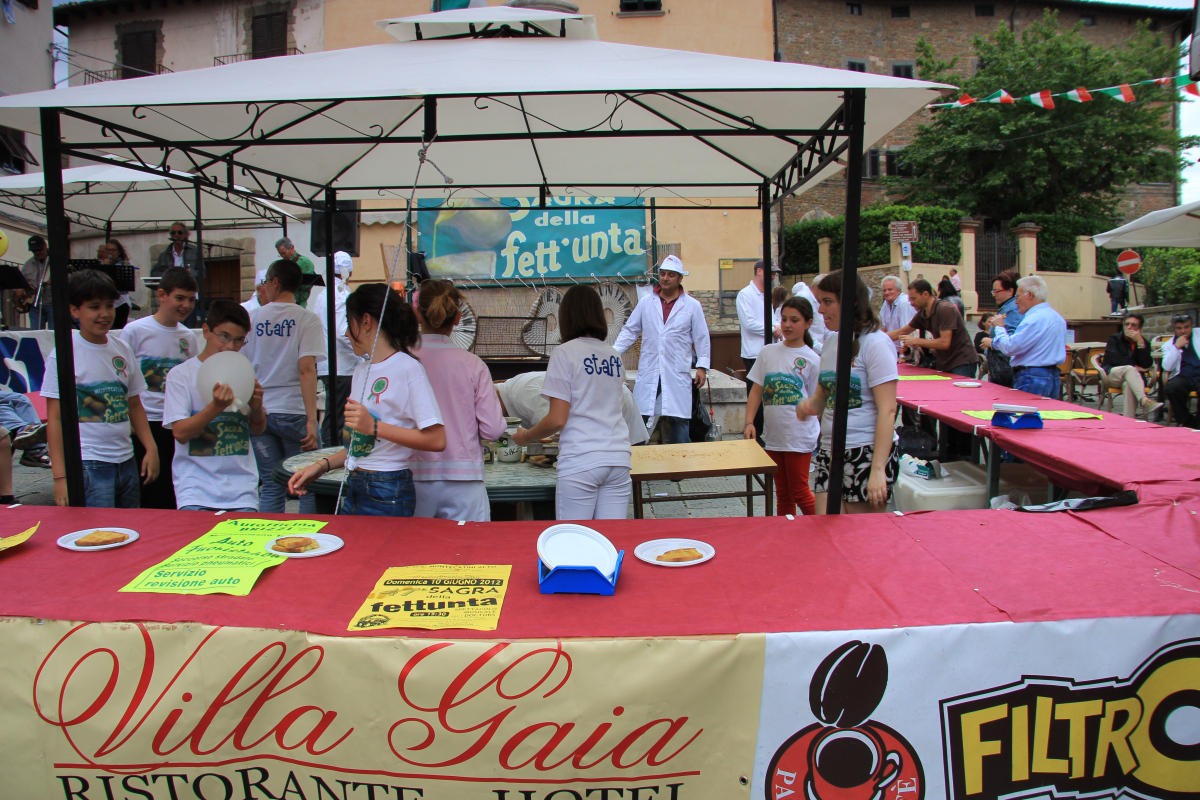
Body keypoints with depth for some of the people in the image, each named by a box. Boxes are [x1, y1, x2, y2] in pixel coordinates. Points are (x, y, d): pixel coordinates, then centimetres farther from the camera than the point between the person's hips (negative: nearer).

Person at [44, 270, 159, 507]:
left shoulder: (122, 350, 9)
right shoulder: (63, 354, -6)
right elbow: (55, 418, -6)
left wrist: (151, 448, 6)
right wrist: (60, 476, -12)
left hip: (126, 462, 5)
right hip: (88, 466, -5)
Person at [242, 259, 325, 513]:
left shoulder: (253, 318, 6)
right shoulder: (307, 319, -5)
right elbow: (306, 370, -15)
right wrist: (311, 420, -17)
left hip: (258, 413, 4)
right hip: (293, 413, -4)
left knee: (271, 488, 9)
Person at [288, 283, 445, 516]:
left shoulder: (408, 368, -11)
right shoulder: (361, 371, 15)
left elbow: (437, 440, -20)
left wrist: (375, 426, -22)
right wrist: (321, 466, 8)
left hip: (388, 495, -7)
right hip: (353, 489, 7)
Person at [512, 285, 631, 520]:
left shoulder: (565, 353, -3)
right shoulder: (614, 356, 13)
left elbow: (557, 420, -8)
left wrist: (525, 437, 9)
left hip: (581, 462, -5)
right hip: (618, 458, 5)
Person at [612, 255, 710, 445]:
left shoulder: (692, 306, 4)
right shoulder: (646, 303, 8)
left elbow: (701, 338, 6)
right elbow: (629, 331, 11)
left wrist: (702, 366, 0)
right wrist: (613, 353, 2)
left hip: (678, 374, -1)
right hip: (648, 373, 1)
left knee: (679, 420, 1)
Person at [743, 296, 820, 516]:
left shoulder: (812, 359, -4)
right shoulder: (768, 353, 5)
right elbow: (756, 391, 6)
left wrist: (824, 437, -6)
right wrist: (749, 422, -5)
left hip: (800, 436, -4)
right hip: (773, 435, 4)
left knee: (799, 491, 1)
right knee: (782, 493, 13)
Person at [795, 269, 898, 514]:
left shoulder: (875, 343, -11)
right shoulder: (831, 342, 12)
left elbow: (887, 410, -15)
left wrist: (878, 469, -20)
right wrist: (809, 405, -4)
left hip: (867, 453, -7)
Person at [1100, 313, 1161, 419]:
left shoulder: (1144, 343, 15)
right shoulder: (1114, 339, 13)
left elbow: (1147, 365, -4)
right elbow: (1114, 359, -6)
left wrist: (1140, 342, -9)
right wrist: (1134, 366, -7)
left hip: (1133, 378, 1)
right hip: (1110, 375, -1)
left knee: (1128, 385, -36)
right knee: (1129, 369, -34)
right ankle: (1144, 401, -56)